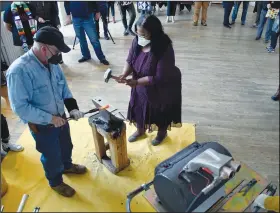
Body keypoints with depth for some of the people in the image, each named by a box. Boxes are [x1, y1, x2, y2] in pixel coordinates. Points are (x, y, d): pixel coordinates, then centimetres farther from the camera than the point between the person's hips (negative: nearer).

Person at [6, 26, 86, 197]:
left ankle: (67, 166, 59)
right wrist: (50, 118, -25)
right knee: (52, 156, 16)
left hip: (60, 118, 6)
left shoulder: (52, 63, -8)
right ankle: (56, 182, 45)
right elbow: (20, 107, -27)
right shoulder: (19, 70, -29)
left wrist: (72, 107, -7)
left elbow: (64, 87, 6)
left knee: (66, 146, 28)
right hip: (42, 126, -6)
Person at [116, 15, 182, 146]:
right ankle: (140, 130, 51)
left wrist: (136, 82, -33)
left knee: (161, 112, 16)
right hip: (142, 86, 6)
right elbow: (129, 61, -4)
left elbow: (159, 78, -32)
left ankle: (162, 133, 47)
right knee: (139, 108, 22)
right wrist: (124, 74, -24)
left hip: (162, 88, -6)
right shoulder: (137, 42, -14)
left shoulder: (164, 49, -33)